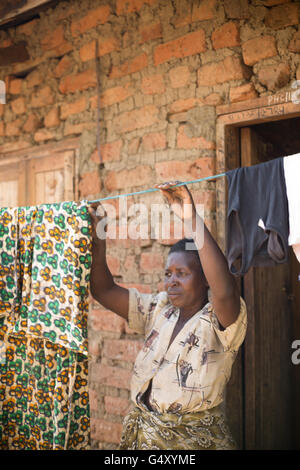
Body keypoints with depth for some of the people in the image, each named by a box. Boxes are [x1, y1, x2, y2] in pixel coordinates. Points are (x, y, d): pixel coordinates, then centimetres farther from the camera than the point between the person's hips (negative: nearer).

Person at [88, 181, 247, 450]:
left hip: (195, 438, -5)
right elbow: (105, 291, 2)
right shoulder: (159, 310, 5)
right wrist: (97, 240, -10)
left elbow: (224, 291, -35)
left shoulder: (219, 322, -13)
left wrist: (192, 219, -38)